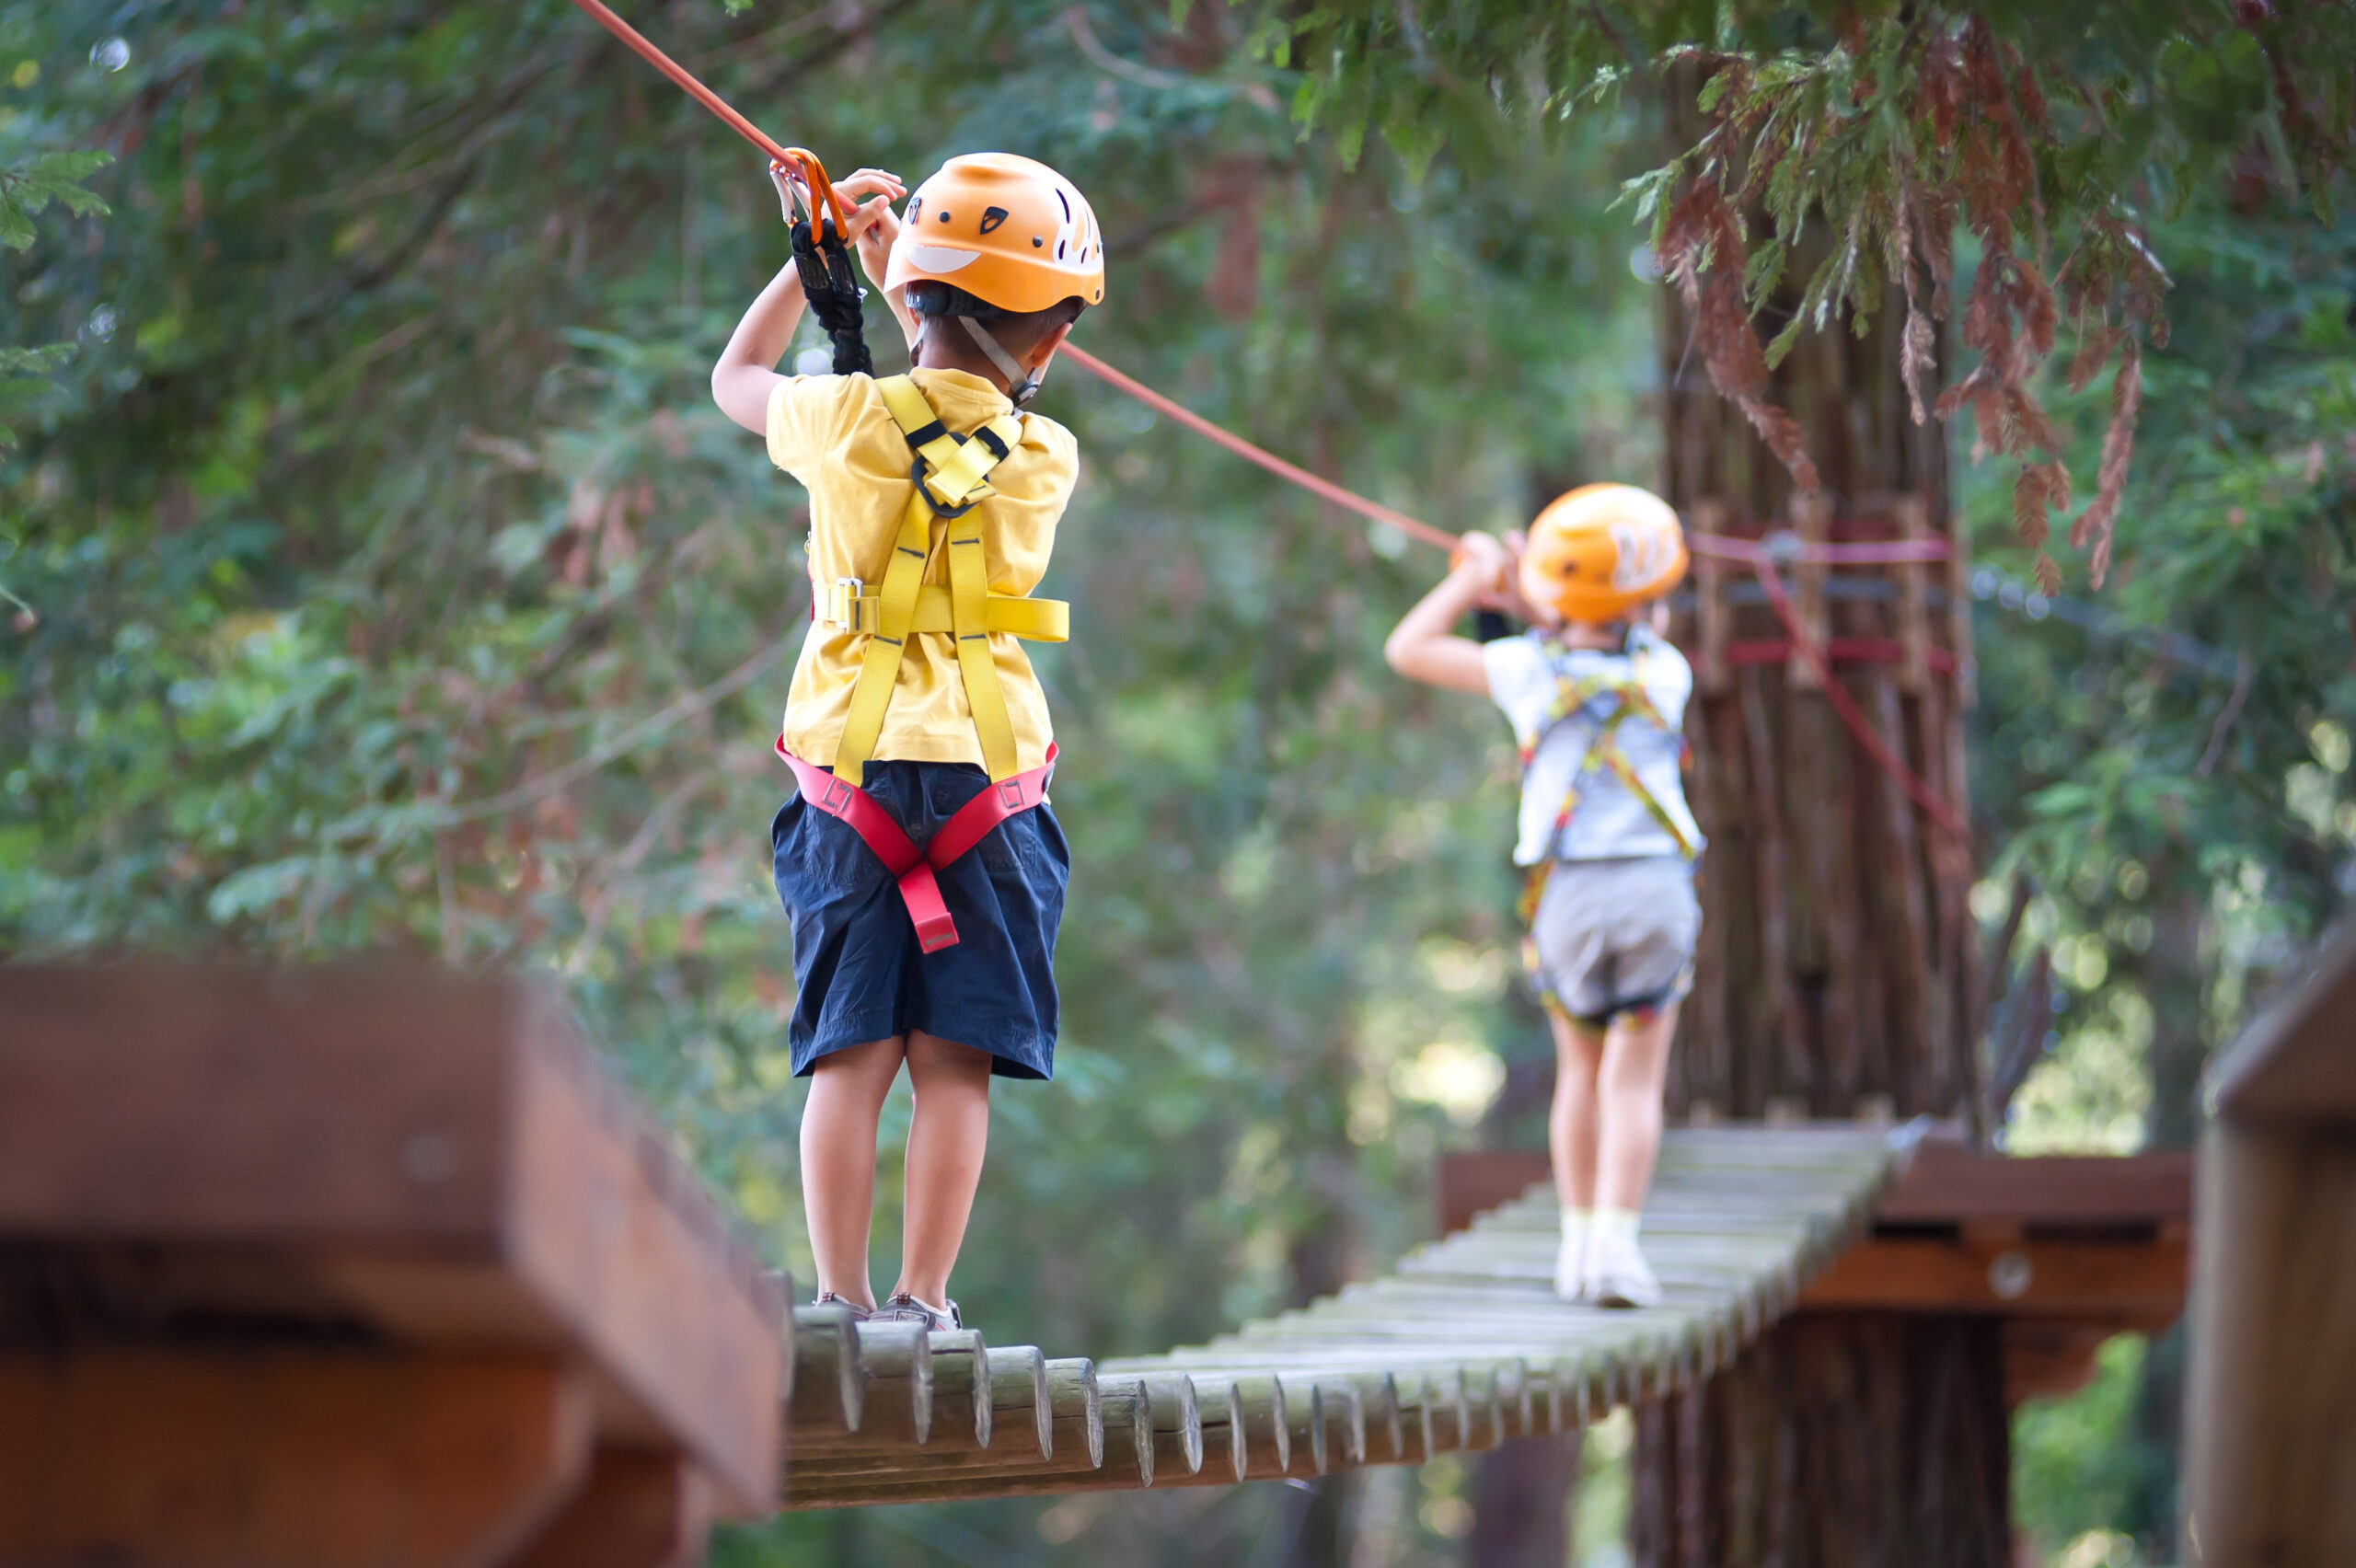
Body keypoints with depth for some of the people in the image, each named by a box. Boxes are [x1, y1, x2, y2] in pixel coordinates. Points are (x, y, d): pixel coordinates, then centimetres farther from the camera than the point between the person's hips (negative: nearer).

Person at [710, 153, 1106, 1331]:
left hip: (850, 774, 0)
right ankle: (922, 1304, -1)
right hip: (989, 783, 0)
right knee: (955, 1062, 2)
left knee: (851, 1057, 3)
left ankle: (841, 1307, 1)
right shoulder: (1047, 459, -2)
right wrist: (896, 273, 23)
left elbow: (736, 376, 18)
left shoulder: (850, 420, -5)